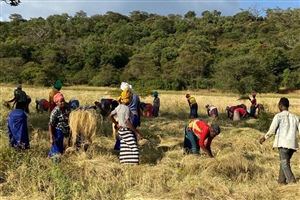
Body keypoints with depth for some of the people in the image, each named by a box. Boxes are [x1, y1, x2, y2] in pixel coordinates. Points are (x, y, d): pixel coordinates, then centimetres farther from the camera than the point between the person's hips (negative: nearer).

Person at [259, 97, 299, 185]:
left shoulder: (278, 116, -2)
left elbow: (272, 130, -6)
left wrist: (264, 138, 9)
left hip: (283, 144, -5)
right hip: (292, 144, 5)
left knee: (284, 164, -7)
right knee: (284, 162, 20)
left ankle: (292, 182, -20)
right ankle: (281, 180, 27)